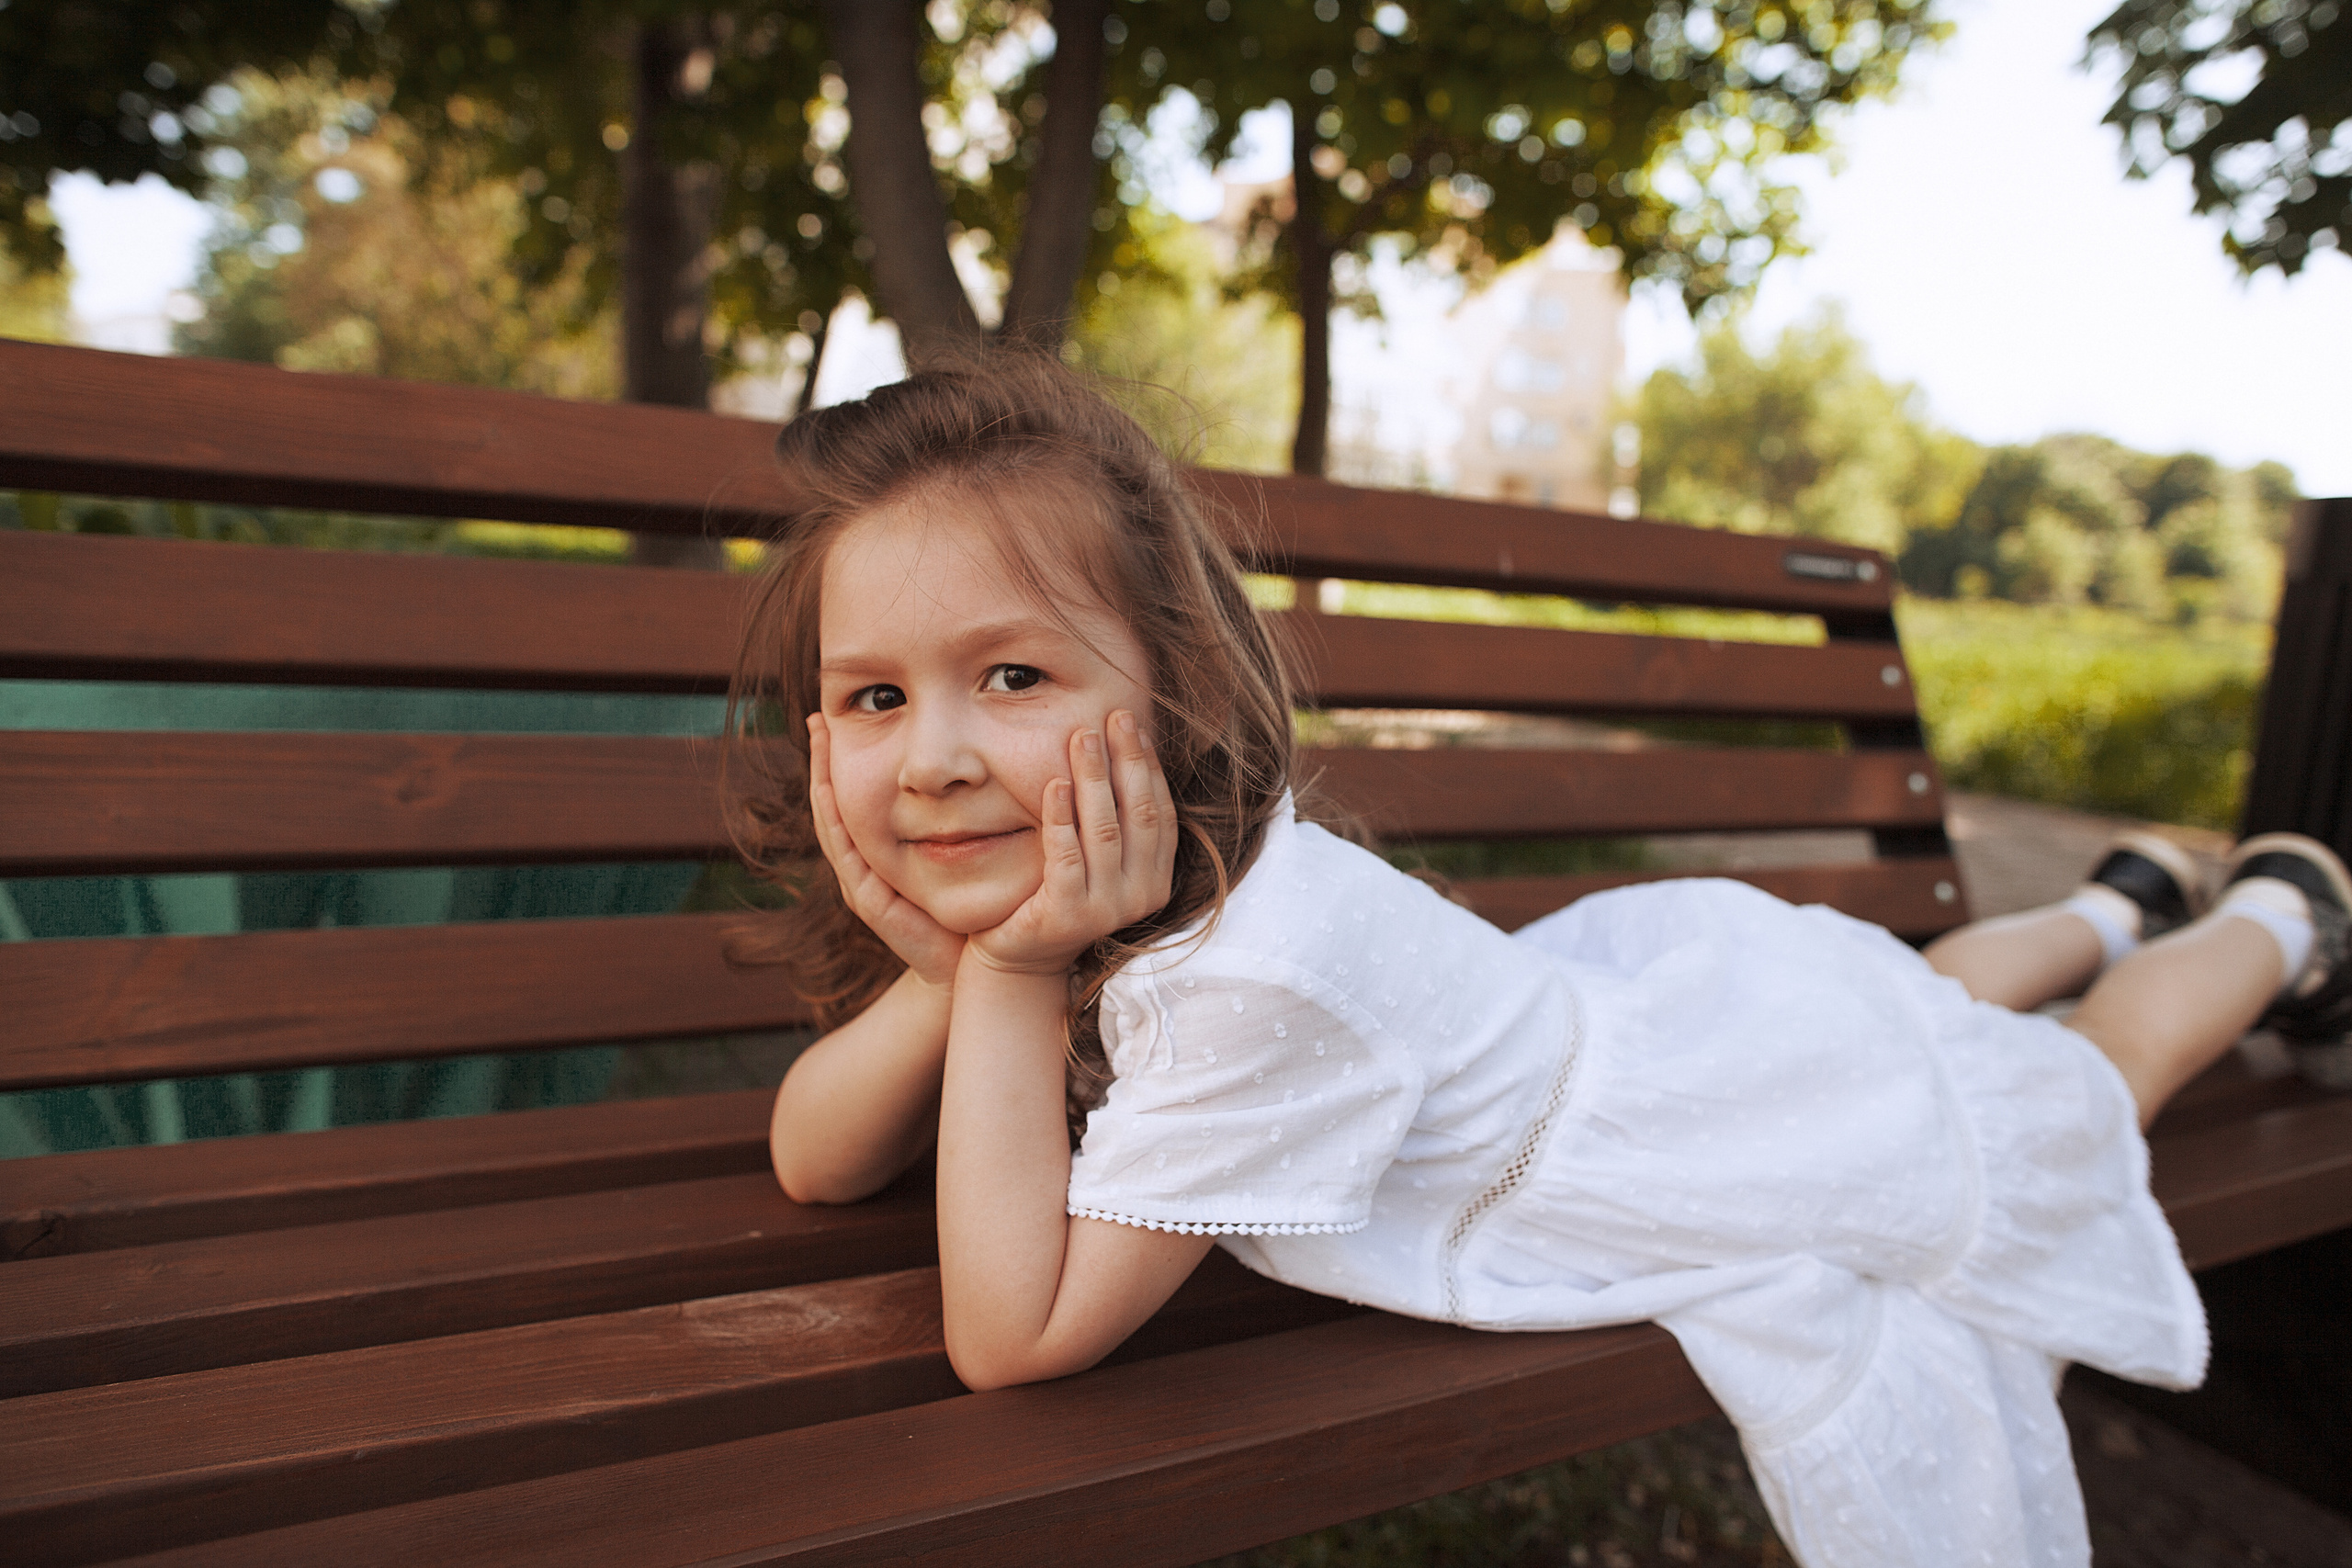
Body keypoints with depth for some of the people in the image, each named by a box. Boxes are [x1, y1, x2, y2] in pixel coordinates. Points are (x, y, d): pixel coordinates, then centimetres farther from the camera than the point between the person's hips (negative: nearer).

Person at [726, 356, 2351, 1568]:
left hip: (1830, 1136, -5)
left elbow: (1016, 1335, -39)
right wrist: (957, 966, -34)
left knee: (2085, 1097, 28)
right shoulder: (1084, 880, -21)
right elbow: (817, 1162, -16)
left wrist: (1013, 980, -41)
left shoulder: (1255, 971, -45)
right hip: (1638, 988, 6)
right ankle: (2112, 910, 60)